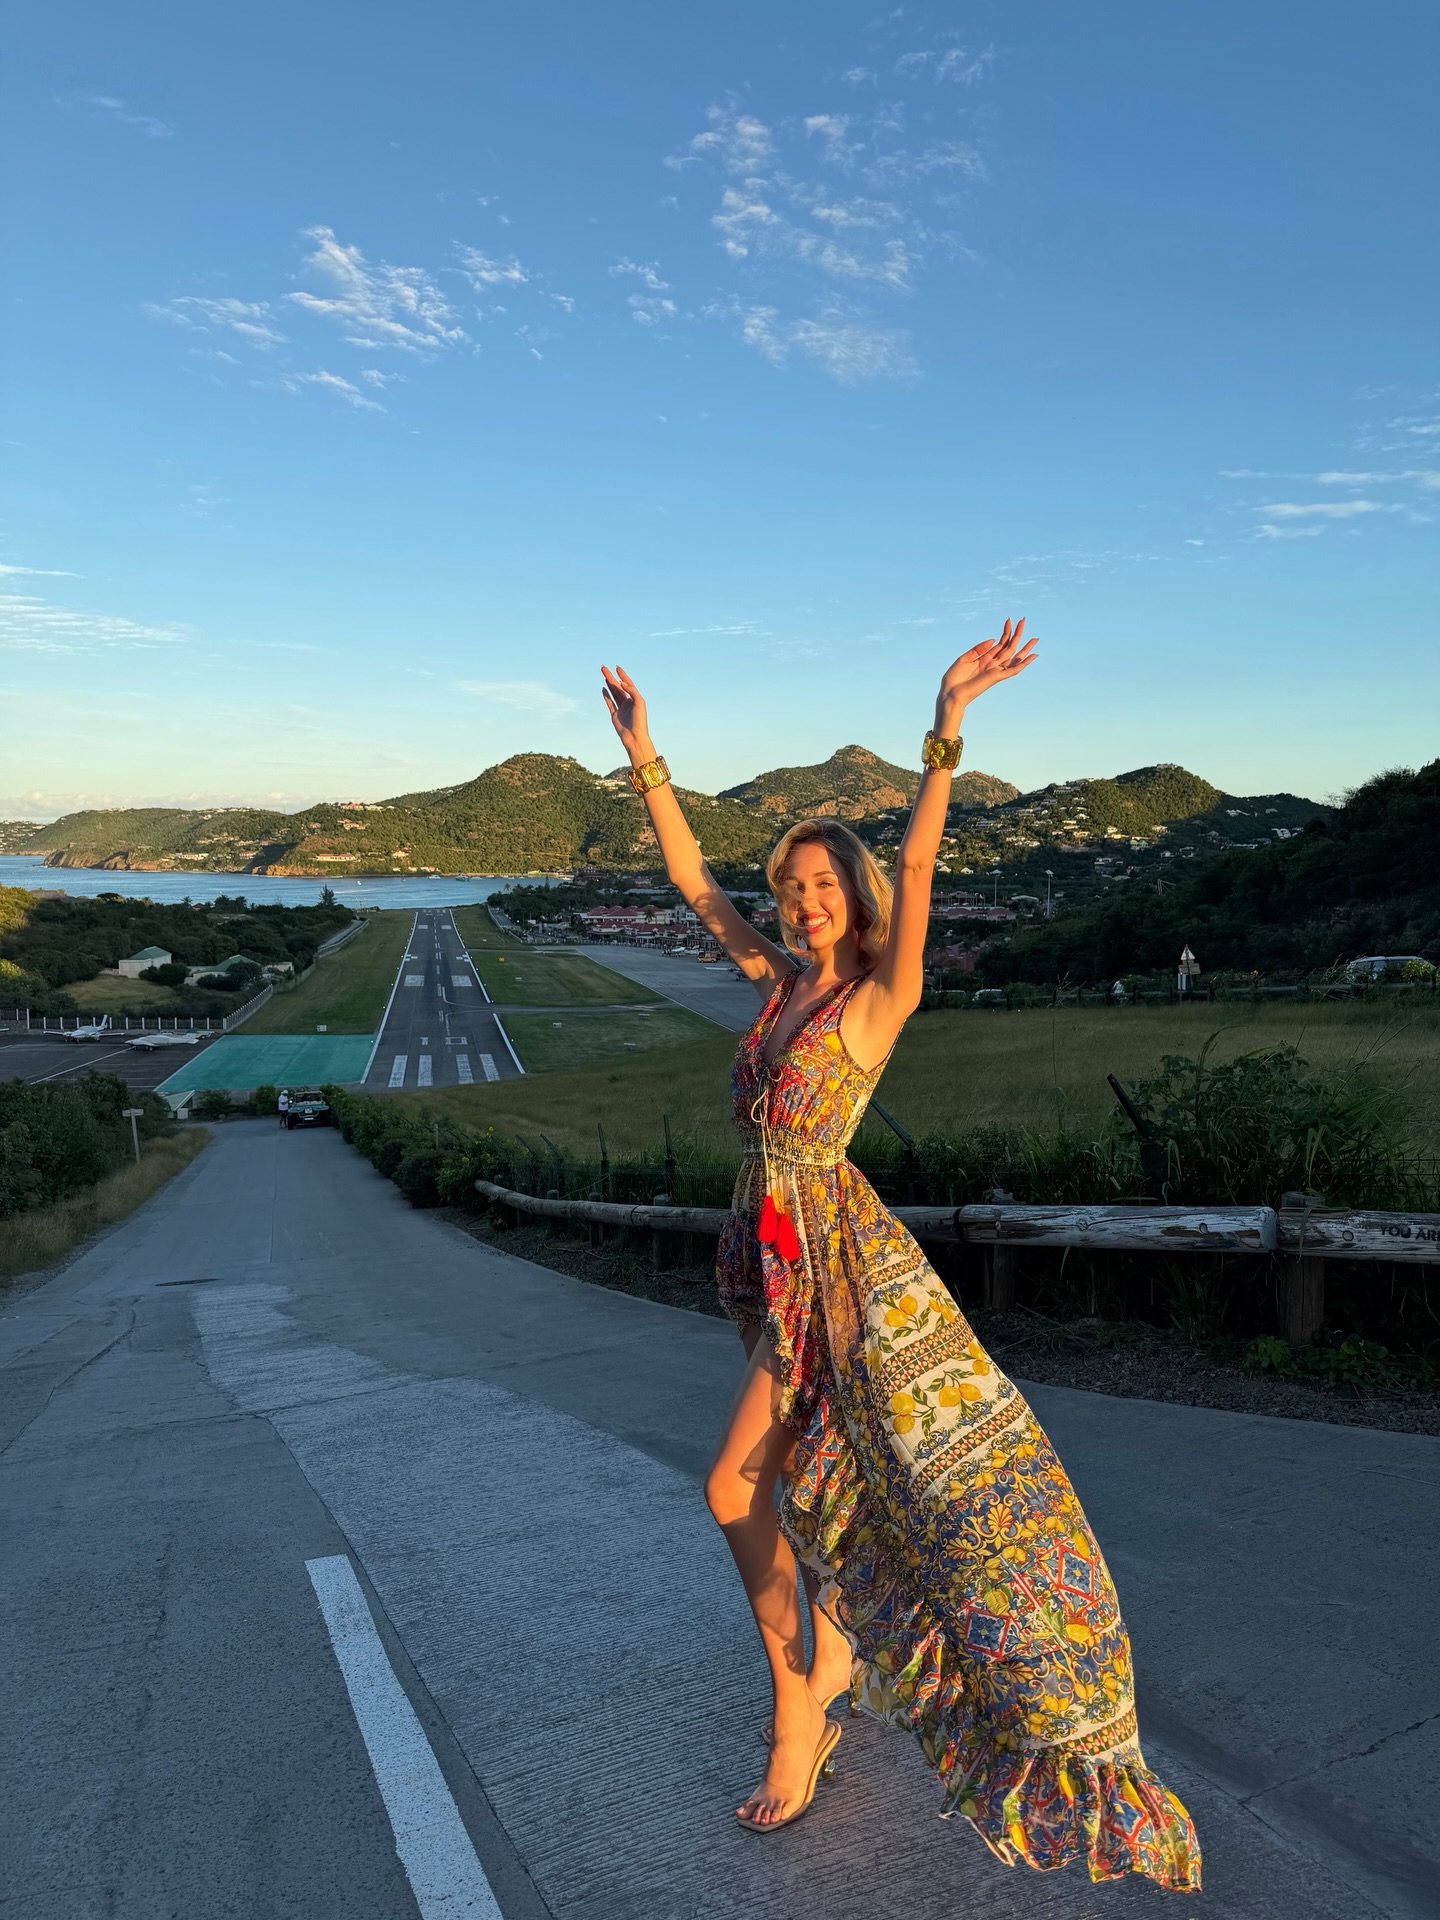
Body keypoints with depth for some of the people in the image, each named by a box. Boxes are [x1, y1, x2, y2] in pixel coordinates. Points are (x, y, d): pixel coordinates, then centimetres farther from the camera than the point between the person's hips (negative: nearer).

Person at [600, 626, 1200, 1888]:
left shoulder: (883, 992, -9)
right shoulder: (780, 980, 8)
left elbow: (917, 865, -24)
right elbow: (690, 876, 10)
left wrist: (947, 725, -33)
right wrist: (644, 755, 8)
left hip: (828, 1260, -7)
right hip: (773, 1251, 7)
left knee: (737, 1489, -3)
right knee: (830, 1468, 20)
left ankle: (797, 1726, 14)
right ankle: (837, 1665, 40)